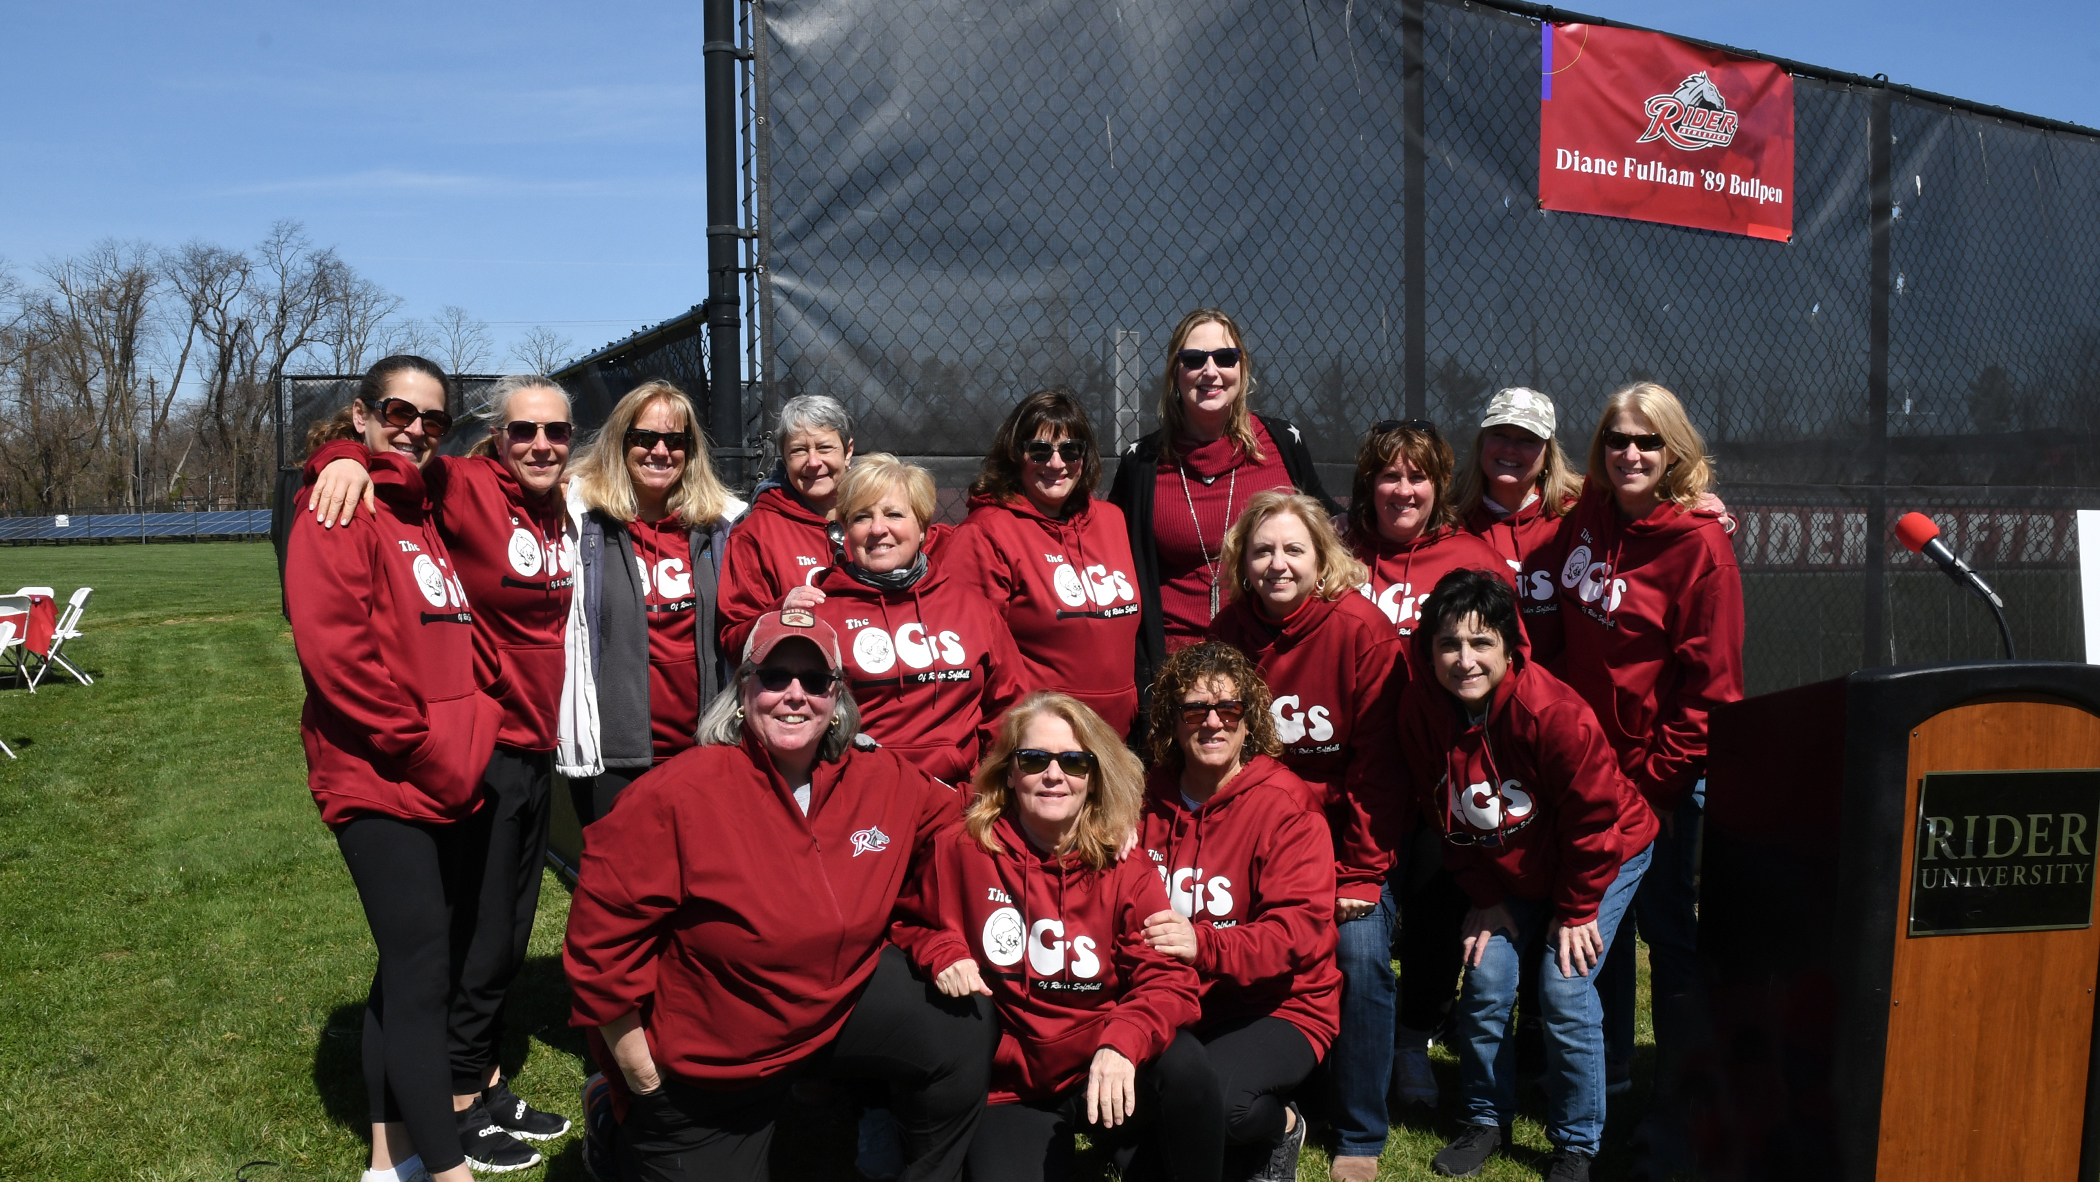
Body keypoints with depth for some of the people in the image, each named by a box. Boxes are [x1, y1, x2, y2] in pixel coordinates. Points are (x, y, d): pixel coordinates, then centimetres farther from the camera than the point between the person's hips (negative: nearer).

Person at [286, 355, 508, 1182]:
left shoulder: (435, 516, 17)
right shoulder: (338, 513, -7)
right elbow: (335, 652, -16)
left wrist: (475, 736, 3)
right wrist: (426, 752, -14)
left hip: (455, 789, 8)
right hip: (383, 787, -8)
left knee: (417, 969, 14)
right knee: (422, 975, -8)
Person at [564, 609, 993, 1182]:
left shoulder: (884, 780, -10)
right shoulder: (679, 795, -23)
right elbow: (602, 936, -19)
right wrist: (646, 1086, -13)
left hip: (839, 1002, 4)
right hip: (701, 1068, -3)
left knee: (962, 1026, -14)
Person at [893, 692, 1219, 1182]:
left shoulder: (1126, 869, -4)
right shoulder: (964, 849, -4)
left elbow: (1166, 978, -12)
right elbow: (912, 923, 12)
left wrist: (1124, 1041, -32)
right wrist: (942, 954, -11)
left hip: (1104, 1073, 0)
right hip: (1015, 1086, 0)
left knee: (1183, 1064, -30)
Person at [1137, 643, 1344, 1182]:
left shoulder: (1286, 810, -11)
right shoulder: (1149, 803, 6)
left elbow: (1299, 931, -21)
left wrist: (1204, 945, -37)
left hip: (1277, 1008, -5)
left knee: (1212, 1095, -32)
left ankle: (1280, 1126, 4)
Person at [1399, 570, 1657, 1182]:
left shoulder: (1554, 713, -33)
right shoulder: (1421, 713, -17)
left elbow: (1594, 818, -21)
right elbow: (1445, 817, -2)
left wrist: (1576, 911, -12)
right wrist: (1484, 897, 0)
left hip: (1604, 860, -4)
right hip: (1509, 872, 4)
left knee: (1564, 992, -12)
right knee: (1485, 985, -2)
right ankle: (1487, 1120, 21)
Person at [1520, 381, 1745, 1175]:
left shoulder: (1699, 544, -13)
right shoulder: (1584, 521, 4)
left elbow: (1710, 681, -14)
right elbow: (1550, 633, 13)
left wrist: (1661, 776, -14)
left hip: (1662, 774, -5)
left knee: (1667, 930, 3)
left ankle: (1675, 1116, 16)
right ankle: (1602, 1070, 36)